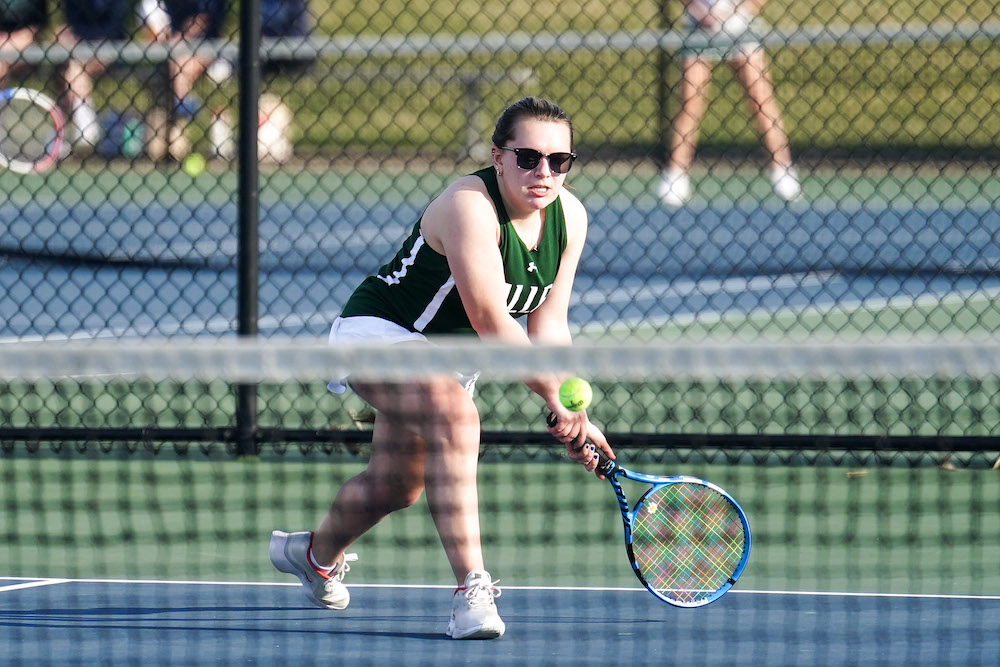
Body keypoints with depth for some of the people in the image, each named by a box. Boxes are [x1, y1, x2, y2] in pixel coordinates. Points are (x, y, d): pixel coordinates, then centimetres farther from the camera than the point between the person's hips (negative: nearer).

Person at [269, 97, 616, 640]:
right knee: (455, 415, -38)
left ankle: (316, 553, 57)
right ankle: (471, 591, -41)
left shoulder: (569, 217, -8)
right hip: (376, 331, -9)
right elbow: (490, 323, -36)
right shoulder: (470, 206, -32)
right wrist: (558, 397, -34)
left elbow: (547, 326, -5)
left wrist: (574, 417, -16)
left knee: (397, 485, 25)